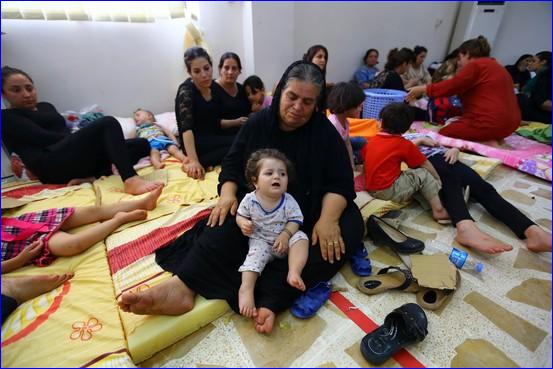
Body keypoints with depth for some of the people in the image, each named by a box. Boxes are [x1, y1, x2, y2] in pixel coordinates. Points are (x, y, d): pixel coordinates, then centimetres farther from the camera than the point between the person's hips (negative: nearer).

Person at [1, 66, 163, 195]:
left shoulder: (46, 106, 32)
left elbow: (66, 133, 19)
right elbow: (43, 138, -5)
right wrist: (91, 136, -9)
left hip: (76, 155, 7)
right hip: (52, 166, -7)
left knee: (142, 144, -5)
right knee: (108, 123, -26)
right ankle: (131, 180, -46)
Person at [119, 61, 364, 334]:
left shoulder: (324, 132, -3)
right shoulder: (257, 123, 3)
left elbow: (340, 184, -8)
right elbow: (232, 165, 4)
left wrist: (328, 219, -27)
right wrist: (228, 194, -17)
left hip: (309, 211, 1)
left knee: (349, 227, -29)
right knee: (227, 221, -30)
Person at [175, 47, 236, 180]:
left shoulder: (213, 85, 5)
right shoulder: (186, 90, -17)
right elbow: (186, 128, -27)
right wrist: (194, 161, -37)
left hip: (213, 137, 8)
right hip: (196, 142, -8)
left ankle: (201, 162, -16)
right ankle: (193, 165, -25)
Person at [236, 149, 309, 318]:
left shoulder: (288, 201, -13)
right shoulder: (250, 199, -13)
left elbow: (295, 221, -8)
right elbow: (240, 215, 2)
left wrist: (285, 235, -25)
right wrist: (243, 223, -21)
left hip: (285, 239, 1)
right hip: (260, 241, -1)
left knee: (301, 238, -22)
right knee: (256, 253, -27)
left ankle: (294, 272, -29)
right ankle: (246, 288, -27)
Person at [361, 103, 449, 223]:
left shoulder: (371, 141, 6)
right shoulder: (404, 144, -4)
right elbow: (425, 165, 4)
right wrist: (438, 181, 19)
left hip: (370, 189, 6)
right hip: (389, 191, -6)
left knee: (408, 174, 25)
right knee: (423, 175, 6)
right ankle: (438, 210, 5)